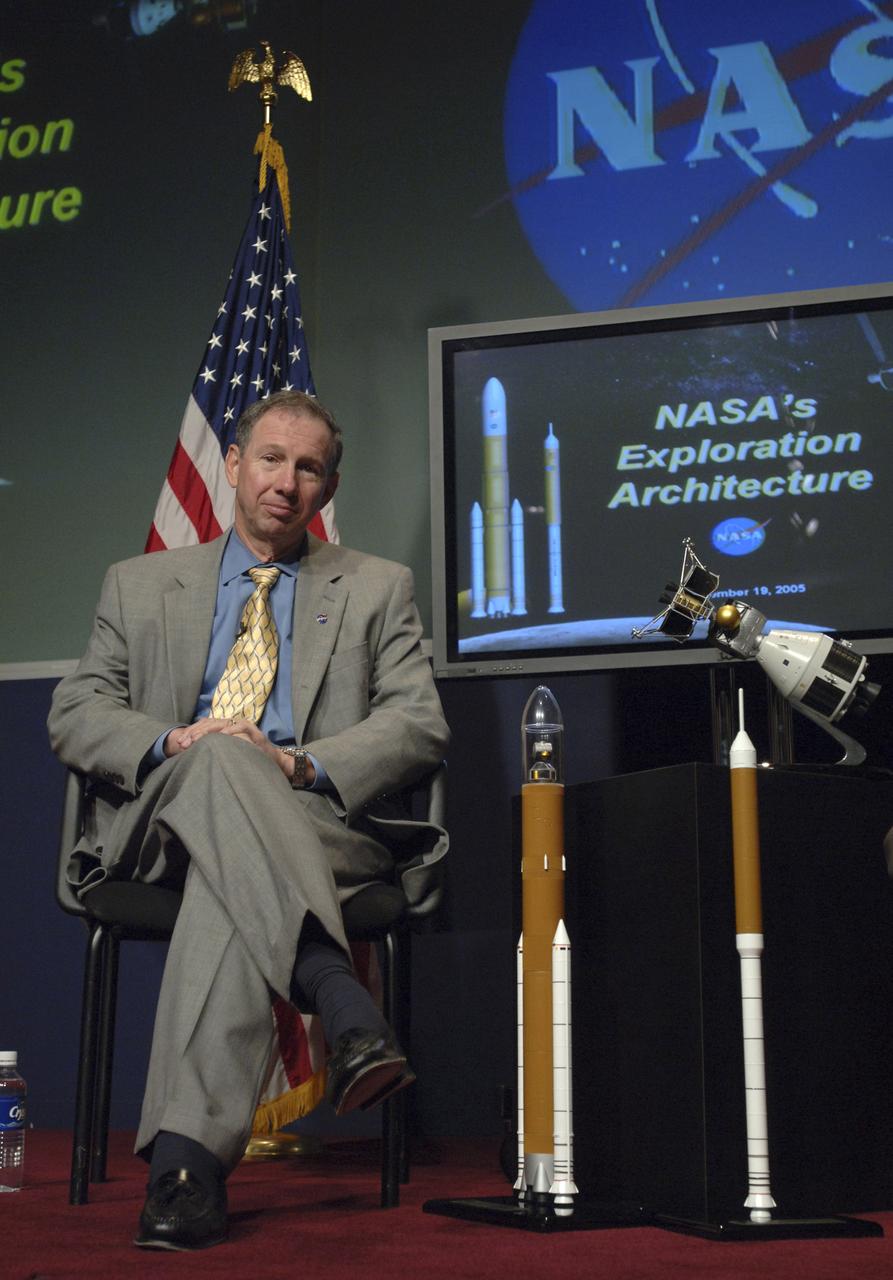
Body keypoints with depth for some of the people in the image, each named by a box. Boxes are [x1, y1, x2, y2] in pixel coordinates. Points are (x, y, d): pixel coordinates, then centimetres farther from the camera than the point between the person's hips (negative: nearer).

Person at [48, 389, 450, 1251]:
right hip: (163, 819, 1)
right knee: (220, 762, -37)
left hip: (318, 821, 0)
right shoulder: (140, 584, 22)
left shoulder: (377, 589, 18)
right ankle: (341, 1004, -47)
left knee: (226, 882, -37)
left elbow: (420, 726, 5)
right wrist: (172, 742, -11)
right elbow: (74, 716, 11)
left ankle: (188, 1154, -45)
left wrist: (300, 764, -14)